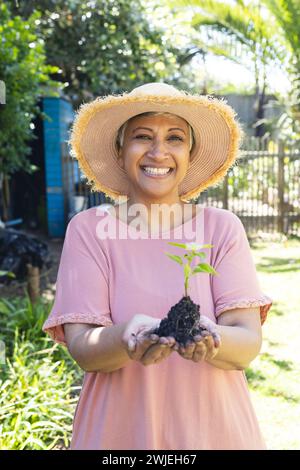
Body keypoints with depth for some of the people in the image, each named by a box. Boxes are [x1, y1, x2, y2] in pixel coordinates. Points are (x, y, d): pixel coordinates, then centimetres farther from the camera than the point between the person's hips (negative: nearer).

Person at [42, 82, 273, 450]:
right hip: (119, 430, -1)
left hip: (214, 426, 1)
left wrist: (212, 339, -32)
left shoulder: (222, 228, -6)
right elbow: (82, 348, -13)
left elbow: (249, 343, -11)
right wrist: (126, 338, -33)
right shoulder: (88, 229, -8)